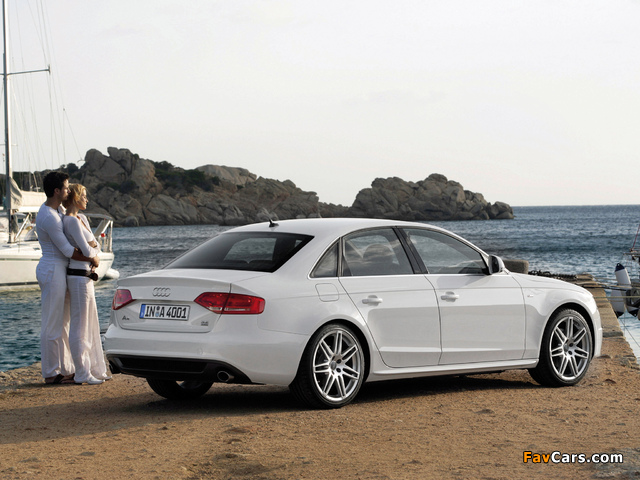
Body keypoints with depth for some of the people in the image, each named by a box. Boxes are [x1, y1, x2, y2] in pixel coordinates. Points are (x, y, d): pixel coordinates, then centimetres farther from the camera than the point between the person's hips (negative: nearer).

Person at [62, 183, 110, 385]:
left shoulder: (81, 219, 15)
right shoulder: (71, 221, -15)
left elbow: (95, 247, 13)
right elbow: (87, 251, -18)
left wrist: (92, 248, -9)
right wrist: (93, 250, 3)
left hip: (86, 276, 10)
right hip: (78, 276, -10)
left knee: (91, 324, 14)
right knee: (80, 327, -4)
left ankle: (96, 369, 20)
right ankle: (82, 374, 0)